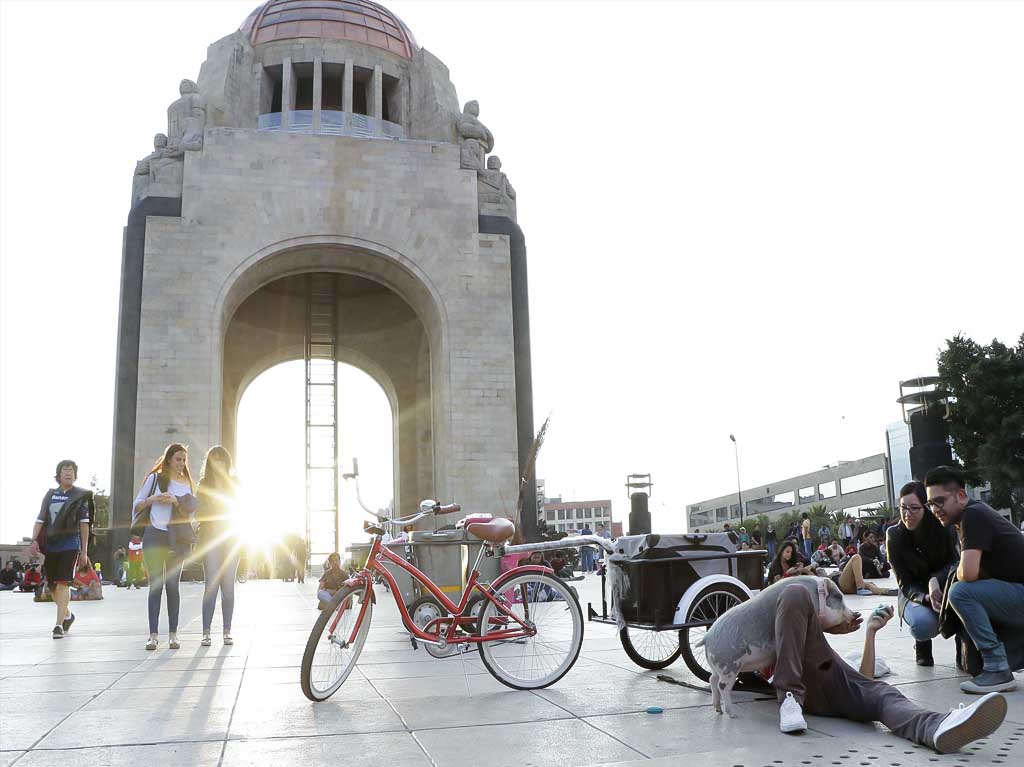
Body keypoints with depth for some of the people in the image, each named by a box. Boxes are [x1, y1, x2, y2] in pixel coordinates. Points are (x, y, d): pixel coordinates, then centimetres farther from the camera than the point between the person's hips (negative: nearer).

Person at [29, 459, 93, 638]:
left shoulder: (80, 496, 4)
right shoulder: (50, 494, 13)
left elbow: (84, 524, 3)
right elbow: (40, 520, 9)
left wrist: (84, 551, 1)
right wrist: (34, 540, -8)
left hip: (70, 544, -4)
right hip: (50, 545, 4)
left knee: (63, 583, -13)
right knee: (52, 585, 10)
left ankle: (59, 624, -12)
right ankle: (68, 615, 32)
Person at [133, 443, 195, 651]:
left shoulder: (187, 483, 15)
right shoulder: (155, 478, 7)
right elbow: (138, 504, 7)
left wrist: (176, 501, -10)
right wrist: (152, 499, -12)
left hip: (175, 539, 2)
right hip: (154, 535, -2)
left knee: (173, 586, 2)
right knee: (155, 585, -5)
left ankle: (173, 634, 4)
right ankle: (153, 635, -3)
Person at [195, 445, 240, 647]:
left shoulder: (234, 483, 12)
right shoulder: (204, 484, 9)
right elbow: (198, 513, 5)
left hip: (231, 538, 1)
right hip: (210, 539, -1)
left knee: (228, 586, 0)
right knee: (211, 585, -9)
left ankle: (227, 631, 4)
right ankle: (206, 632, -7)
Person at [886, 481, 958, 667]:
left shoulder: (942, 528, -16)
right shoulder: (894, 536, -16)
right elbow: (905, 584, -15)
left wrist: (935, 580, -35)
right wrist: (927, 598, -36)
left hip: (942, 589, 1)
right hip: (915, 595, -1)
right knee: (922, 624, -36)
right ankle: (922, 642, 6)